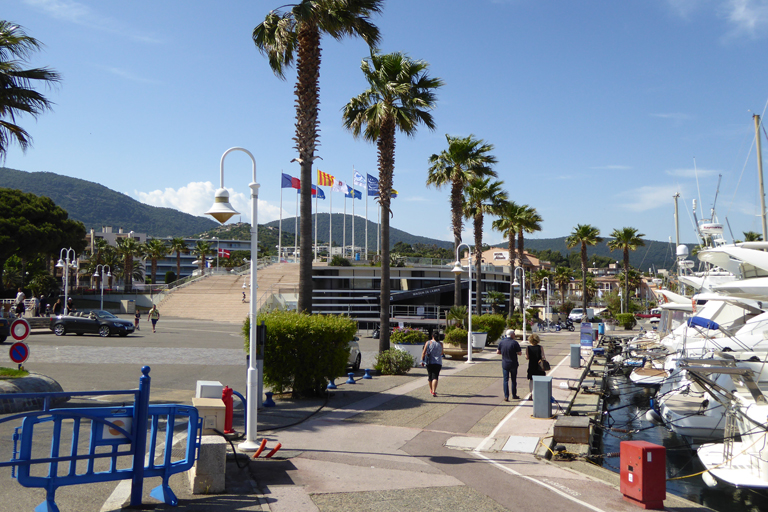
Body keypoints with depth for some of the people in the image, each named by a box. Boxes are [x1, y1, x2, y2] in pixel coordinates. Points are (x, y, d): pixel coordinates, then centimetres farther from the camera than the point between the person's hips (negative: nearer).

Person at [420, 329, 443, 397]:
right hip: (438, 362, -1)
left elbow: (424, 352, -5)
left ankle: (431, 389, 35)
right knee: (435, 377, -5)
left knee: (430, 375, 18)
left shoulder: (428, 343, -3)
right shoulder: (440, 344, 0)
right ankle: (433, 391, -19)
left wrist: (422, 360, 3)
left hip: (429, 362, 1)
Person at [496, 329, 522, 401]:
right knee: (513, 380, 14)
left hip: (504, 364, 1)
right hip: (513, 364, -1)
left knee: (505, 380, 5)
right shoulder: (514, 343, -13)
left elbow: (498, 352, 3)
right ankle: (514, 395, 25)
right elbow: (520, 353, -10)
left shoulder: (501, 342, -4)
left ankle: (506, 396, -3)